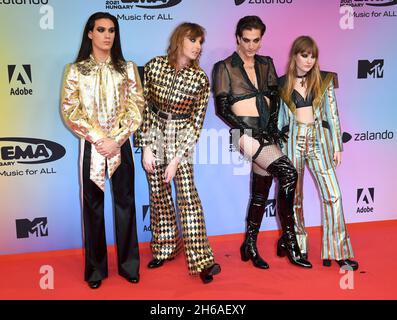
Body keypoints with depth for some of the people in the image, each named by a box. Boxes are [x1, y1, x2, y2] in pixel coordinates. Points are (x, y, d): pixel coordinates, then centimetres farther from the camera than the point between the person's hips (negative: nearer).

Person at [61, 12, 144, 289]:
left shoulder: (127, 68, 6)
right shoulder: (76, 70, 2)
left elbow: (136, 107, -1)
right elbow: (70, 111, -4)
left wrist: (115, 140, -12)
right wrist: (99, 138, -13)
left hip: (121, 145, 1)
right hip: (91, 145, -1)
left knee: (125, 202, 6)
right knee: (93, 205, 5)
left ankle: (128, 264, 19)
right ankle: (96, 268, 18)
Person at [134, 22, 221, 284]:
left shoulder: (200, 79, -7)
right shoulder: (154, 66, -5)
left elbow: (196, 123, -7)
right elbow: (144, 106, -1)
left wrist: (176, 160, -11)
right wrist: (146, 147, -6)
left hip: (180, 139, -1)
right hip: (154, 135, 2)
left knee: (188, 197, -8)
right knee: (159, 196, 10)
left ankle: (202, 260, -2)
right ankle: (164, 249, 29)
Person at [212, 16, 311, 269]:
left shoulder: (266, 64, 14)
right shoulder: (225, 67, -1)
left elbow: (275, 97, 12)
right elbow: (221, 108, -5)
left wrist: (273, 126, -4)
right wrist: (247, 130, -14)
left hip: (266, 133, 6)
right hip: (246, 132, -6)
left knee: (261, 191, 8)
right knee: (288, 172, -23)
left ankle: (250, 246, 22)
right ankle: (288, 239, -13)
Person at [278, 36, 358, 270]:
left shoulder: (324, 80, 5)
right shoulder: (282, 84, 6)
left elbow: (333, 114, 5)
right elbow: (279, 118, 10)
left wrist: (337, 146, 1)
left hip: (319, 140, 0)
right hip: (293, 140, 0)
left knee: (333, 194, -9)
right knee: (293, 196, 6)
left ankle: (338, 251, 0)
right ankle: (298, 248, 21)